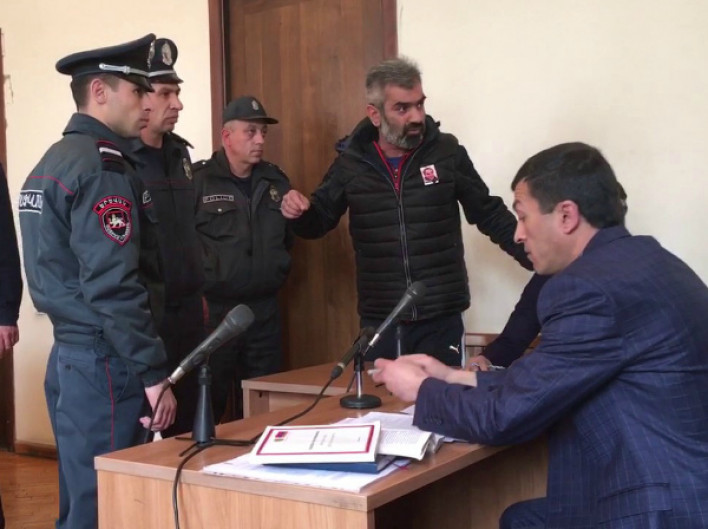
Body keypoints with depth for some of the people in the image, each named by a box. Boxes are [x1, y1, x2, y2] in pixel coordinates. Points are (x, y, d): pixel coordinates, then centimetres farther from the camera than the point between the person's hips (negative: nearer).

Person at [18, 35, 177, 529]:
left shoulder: (52, 161, 15)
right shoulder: (102, 166, -15)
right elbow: (112, 287, -22)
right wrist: (154, 374, -18)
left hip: (69, 354, 10)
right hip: (103, 363, -10)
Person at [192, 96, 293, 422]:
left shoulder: (276, 181, 11)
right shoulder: (198, 180, -8)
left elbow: (289, 235, 20)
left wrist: (277, 272, 10)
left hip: (264, 310, 5)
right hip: (213, 309, -5)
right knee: (210, 401, 2)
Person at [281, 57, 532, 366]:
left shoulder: (447, 152, -2)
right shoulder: (351, 162, 0)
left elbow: (490, 215, 6)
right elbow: (318, 222, 11)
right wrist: (299, 213, -12)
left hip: (441, 319, -1)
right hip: (379, 322, 1)